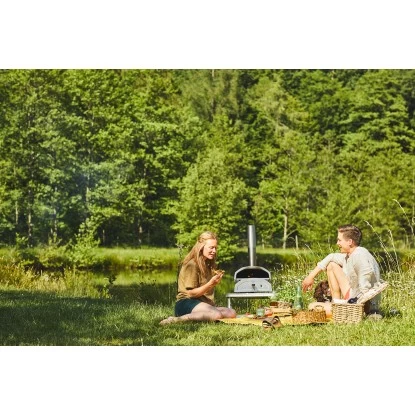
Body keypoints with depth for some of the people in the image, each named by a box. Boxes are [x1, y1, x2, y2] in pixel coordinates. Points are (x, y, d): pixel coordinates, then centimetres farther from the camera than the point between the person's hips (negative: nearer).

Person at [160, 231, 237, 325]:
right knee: (216, 314, -35)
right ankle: (177, 319, -32)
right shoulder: (191, 265, -7)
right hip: (186, 304, -8)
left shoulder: (209, 265, 20)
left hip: (204, 304, 9)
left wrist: (216, 281, 2)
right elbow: (191, 293, -13)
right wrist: (210, 284, -22)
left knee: (232, 313, -13)